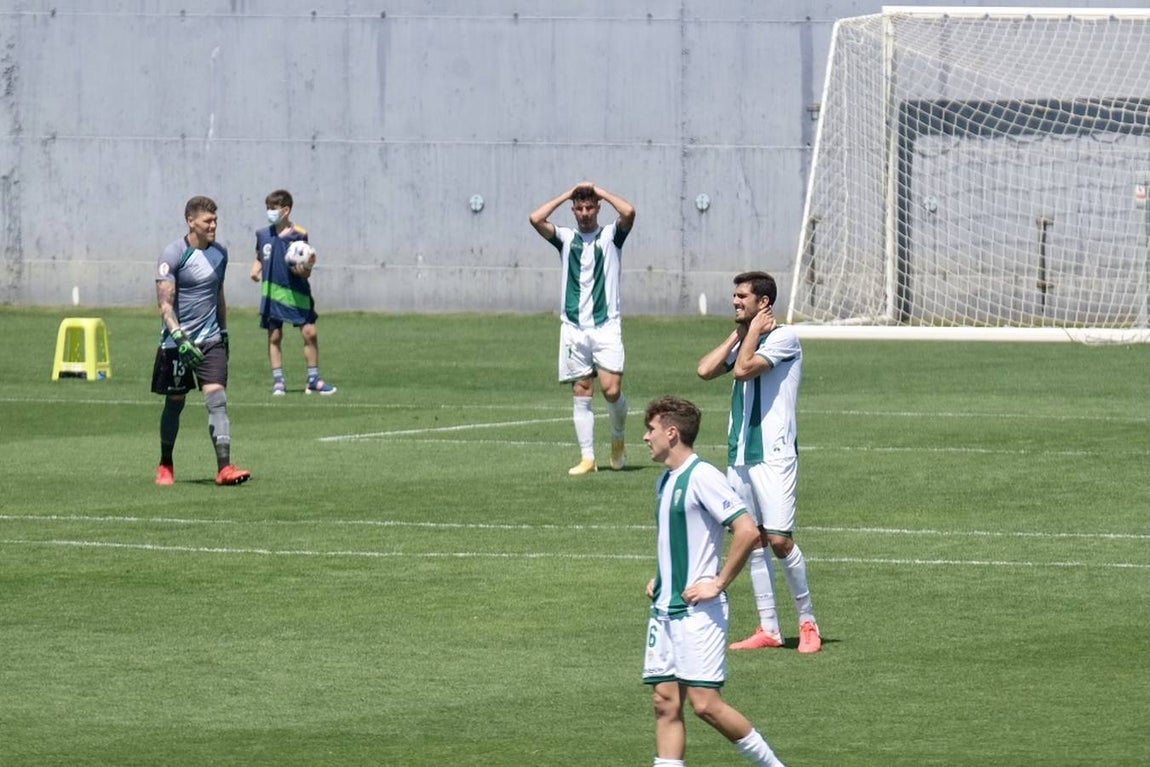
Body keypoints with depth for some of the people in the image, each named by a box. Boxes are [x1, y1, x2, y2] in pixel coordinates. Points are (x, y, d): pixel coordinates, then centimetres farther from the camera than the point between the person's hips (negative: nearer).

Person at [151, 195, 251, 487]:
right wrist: (180, 339, -26)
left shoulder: (219, 253, 8)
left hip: (211, 340, 4)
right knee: (175, 403, 6)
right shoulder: (173, 255, -11)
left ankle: (224, 467, -19)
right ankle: (165, 465, 25)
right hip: (177, 341, -4)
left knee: (217, 398, -12)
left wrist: (224, 332, 22)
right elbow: (165, 303, -16)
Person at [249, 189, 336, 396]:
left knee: (310, 332, -5)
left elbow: (306, 273, -3)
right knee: (274, 336, 3)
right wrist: (256, 268, -2)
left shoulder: (299, 235, -4)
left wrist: (305, 268, -25)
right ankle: (278, 381, 12)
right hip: (271, 292, 2)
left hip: (296, 293, -2)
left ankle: (313, 380, 6)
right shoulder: (263, 235, 5)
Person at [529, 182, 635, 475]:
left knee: (611, 390, -12)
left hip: (606, 326, -2)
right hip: (573, 327, 2)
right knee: (581, 393, 1)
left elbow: (629, 212, -15)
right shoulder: (565, 238, 10)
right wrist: (567, 194, 1)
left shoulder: (611, 235, 5)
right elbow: (536, 219, -5)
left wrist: (600, 191, -2)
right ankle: (587, 458, 3)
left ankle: (619, 437, 16)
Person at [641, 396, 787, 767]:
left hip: (698, 611, -9)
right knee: (666, 703, 3)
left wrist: (719, 583, -17)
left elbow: (747, 531, -21)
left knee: (705, 703, -11)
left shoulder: (702, 477, -14)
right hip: (665, 608, 9)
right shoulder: (665, 481, 15)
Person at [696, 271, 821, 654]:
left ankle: (808, 622, 1)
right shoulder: (743, 341, 16)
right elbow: (706, 370, 3)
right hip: (739, 456, 8)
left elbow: (743, 369, -19)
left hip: (774, 455, -8)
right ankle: (768, 629, 9)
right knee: (753, 541, 6)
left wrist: (754, 330, -7)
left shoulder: (783, 338, -8)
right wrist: (739, 332, 6)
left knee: (779, 540, -11)